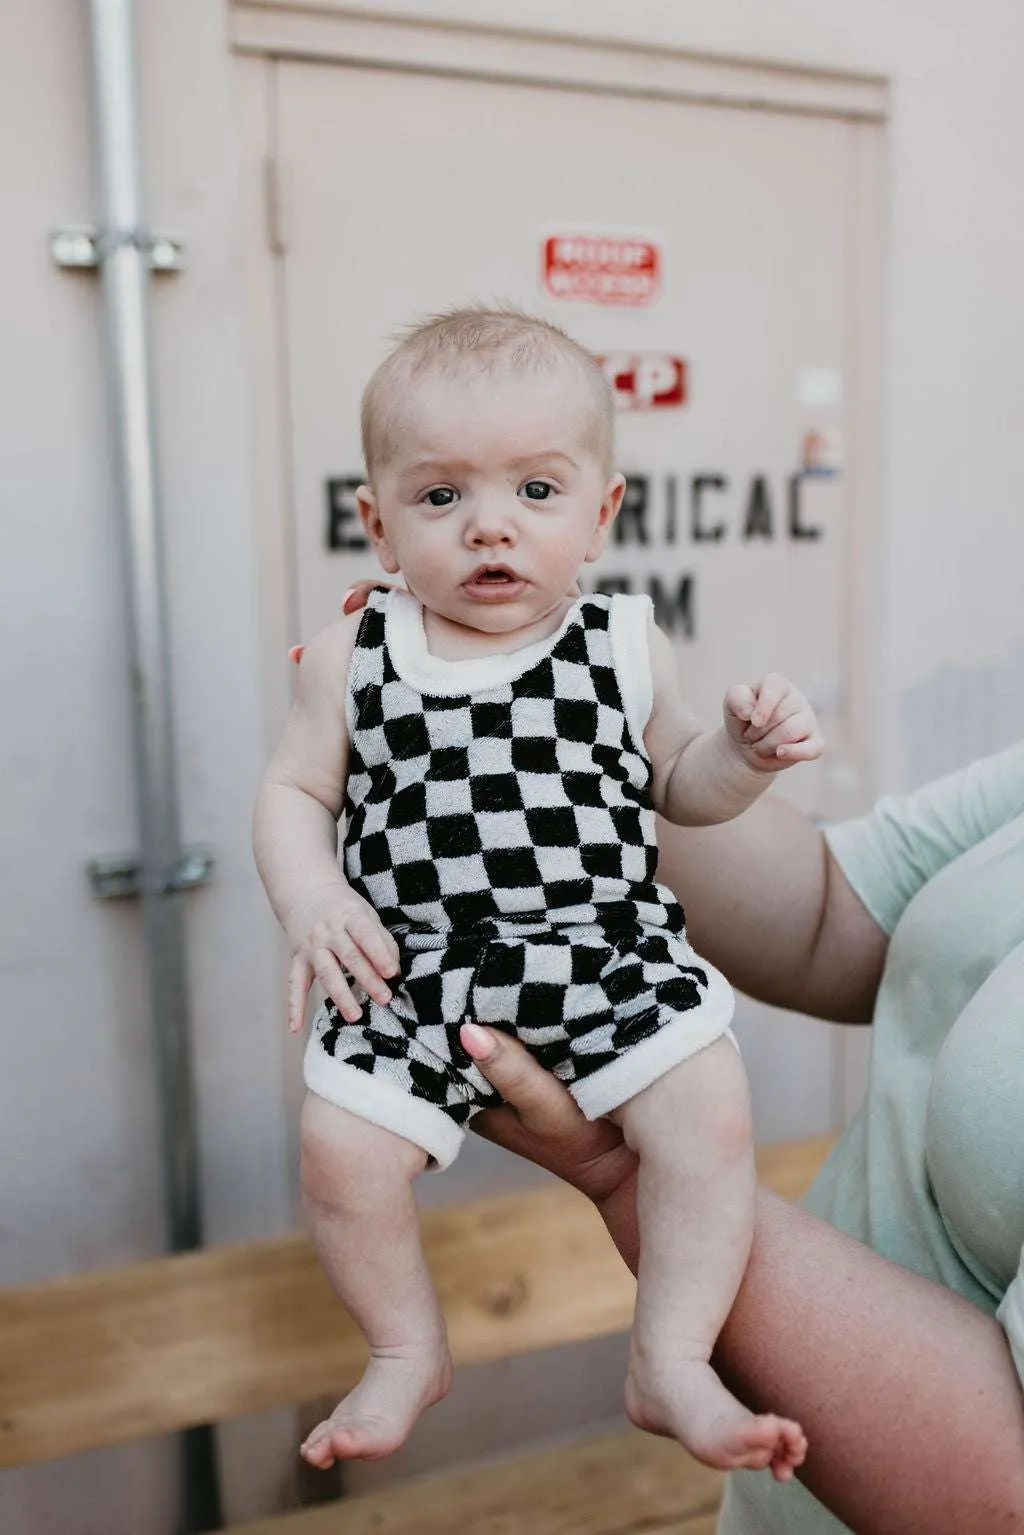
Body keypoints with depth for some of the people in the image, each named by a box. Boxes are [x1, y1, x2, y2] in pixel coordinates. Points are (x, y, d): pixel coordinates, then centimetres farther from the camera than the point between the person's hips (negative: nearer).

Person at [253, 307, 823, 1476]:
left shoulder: (624, 646, 1)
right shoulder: (354, 658, 0)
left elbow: (675, 787, 13)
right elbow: (295, 790, 6)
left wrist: (747, 752, -7)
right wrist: (309, 903, -12)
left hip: (611, 956, 1)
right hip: (414, 975, 0)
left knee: (710, 1115, -14)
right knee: (341, 1150, -10)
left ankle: (670, 1363, 10)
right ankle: (408, 1351, 22)